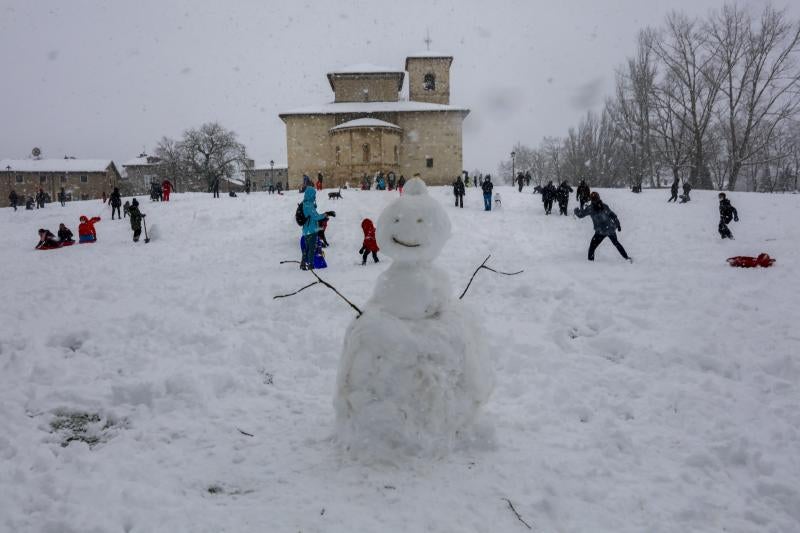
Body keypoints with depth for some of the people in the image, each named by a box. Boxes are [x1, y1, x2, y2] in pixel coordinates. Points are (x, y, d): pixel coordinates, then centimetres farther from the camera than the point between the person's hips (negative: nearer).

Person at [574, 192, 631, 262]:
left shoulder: (590, 208, -7)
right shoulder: (604, 206, 5)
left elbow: (580, 214, 1)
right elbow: (613, 216, 7)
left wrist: (576, 210, 22)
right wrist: (618, 225, 18)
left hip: (601, 232, -5)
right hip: (611, 229, 6)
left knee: (592, 247, 3)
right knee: (616, 243, 26)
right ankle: (627, 257, 33)